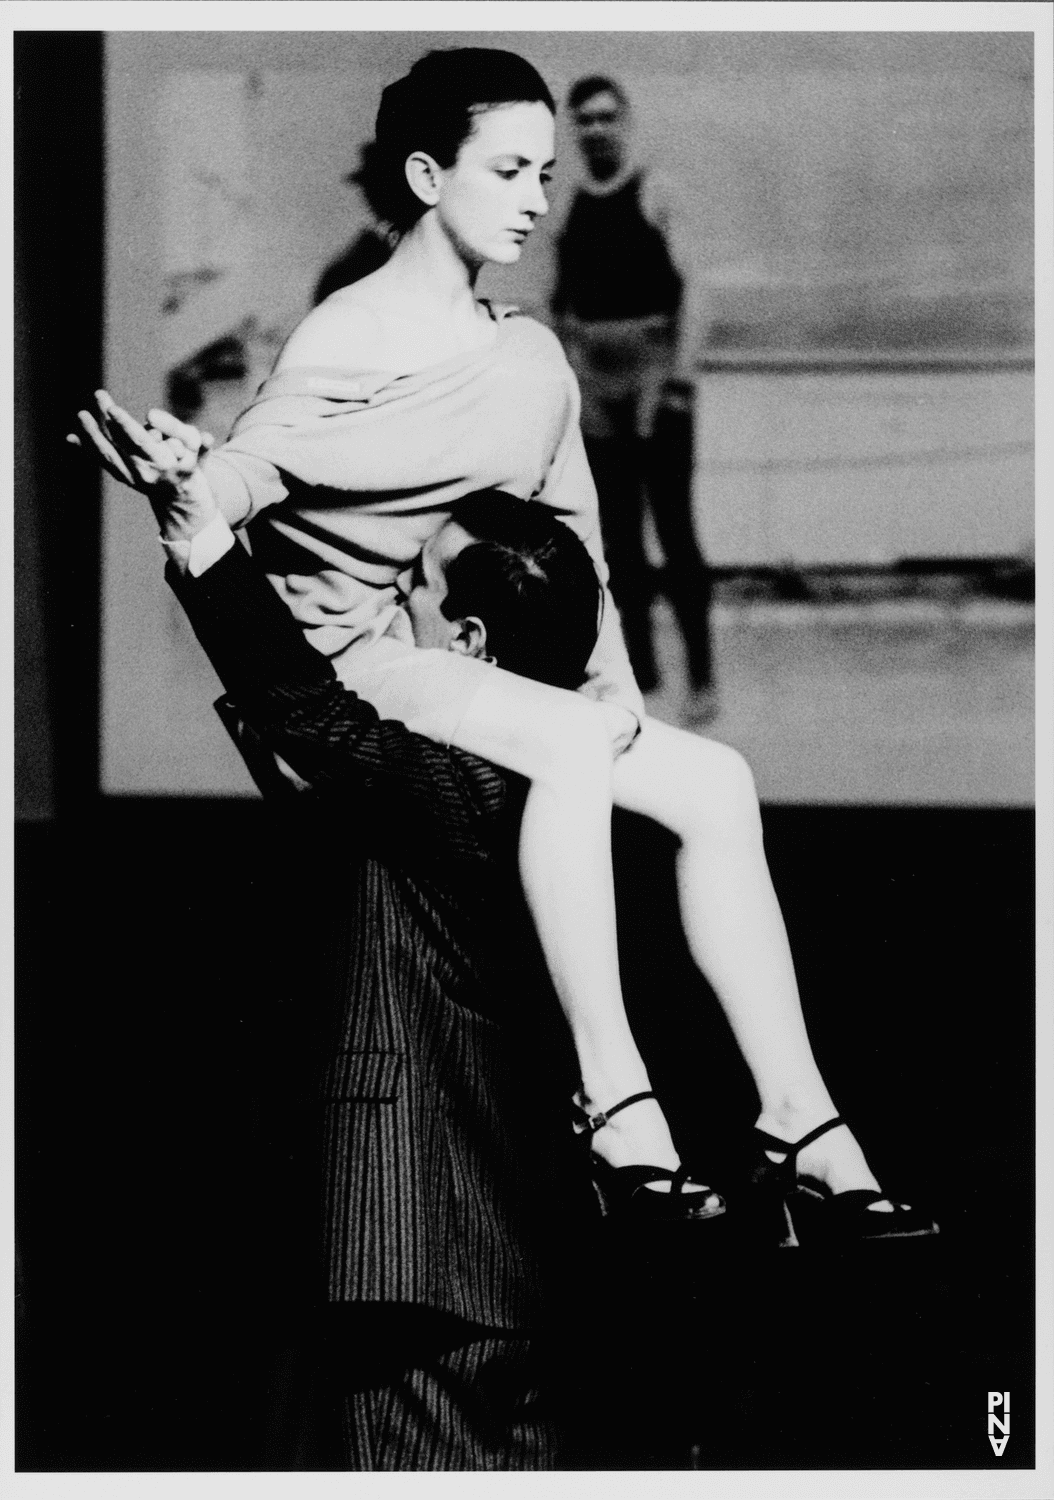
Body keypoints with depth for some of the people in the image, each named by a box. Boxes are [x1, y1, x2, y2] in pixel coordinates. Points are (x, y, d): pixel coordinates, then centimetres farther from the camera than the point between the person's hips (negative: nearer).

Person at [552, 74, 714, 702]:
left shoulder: (656, 194, -2)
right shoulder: (566, 206, 11)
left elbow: (686, 288, -7)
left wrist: (680, 372, -15)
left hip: (653, 370, -5)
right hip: (594, 379, 5)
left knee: (673, 523, -8)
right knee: (618, 534, 6)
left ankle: (702, 673, -5)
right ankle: (641, 673, 11)